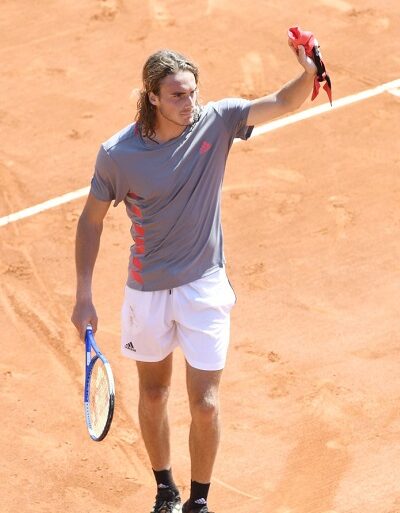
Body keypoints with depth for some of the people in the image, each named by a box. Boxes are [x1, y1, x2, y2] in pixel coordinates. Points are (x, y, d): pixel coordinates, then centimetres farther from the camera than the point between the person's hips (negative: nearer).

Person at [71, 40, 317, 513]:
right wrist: (83, 297, -4)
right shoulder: (117, 154, -16)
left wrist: (309, 73, -42)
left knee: (205, 406, -2)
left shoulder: (216, 122, -12)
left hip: (205, 285, 0)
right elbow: (91, 220, -4)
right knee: (152, 397, 16)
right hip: (147, 292, 0)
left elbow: (281, 102, -19)